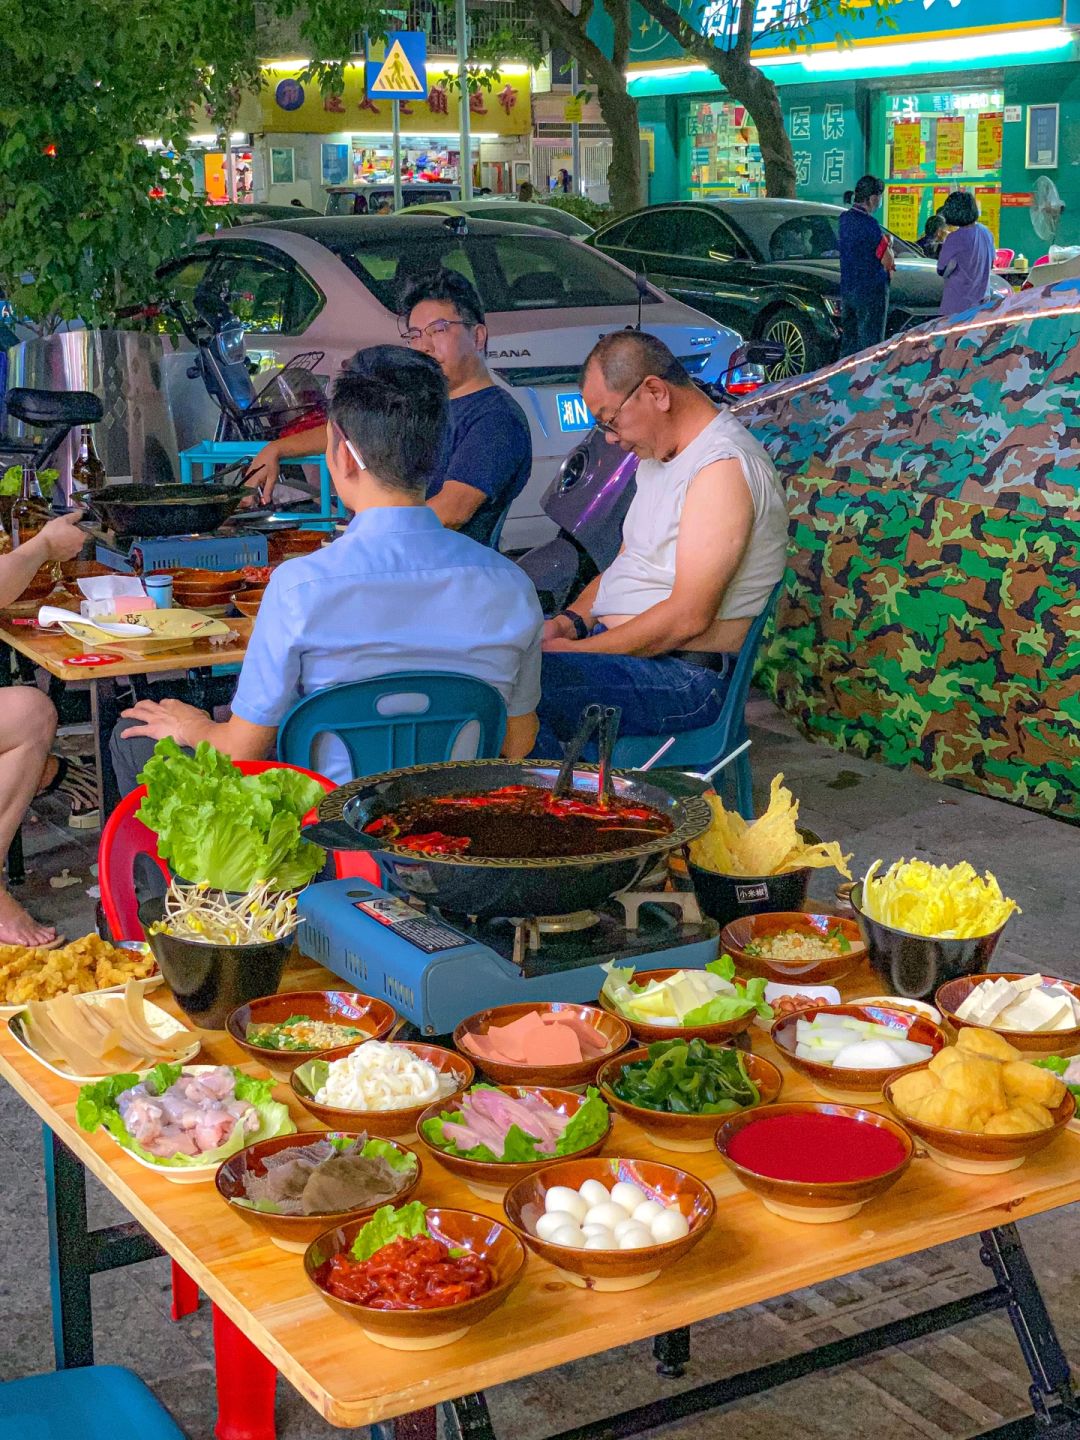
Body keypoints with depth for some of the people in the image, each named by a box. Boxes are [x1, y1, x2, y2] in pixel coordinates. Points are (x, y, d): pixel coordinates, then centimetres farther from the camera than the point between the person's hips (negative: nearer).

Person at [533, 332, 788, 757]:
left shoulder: (723, 468, -17)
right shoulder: (659, 455, 16)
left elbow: (689, 617, -22)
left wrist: (577, 650, -18)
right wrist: (569, 622, 4)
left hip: (686, 676, -10)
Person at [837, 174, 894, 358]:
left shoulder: (844, 219, 8)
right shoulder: (869, 224, -18)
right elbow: (888, 261, -13)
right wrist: (889, 245, 7)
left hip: (847, 289, 8)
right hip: (870, 291, -8)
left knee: (848, 343, 13)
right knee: (870, 343, -4)